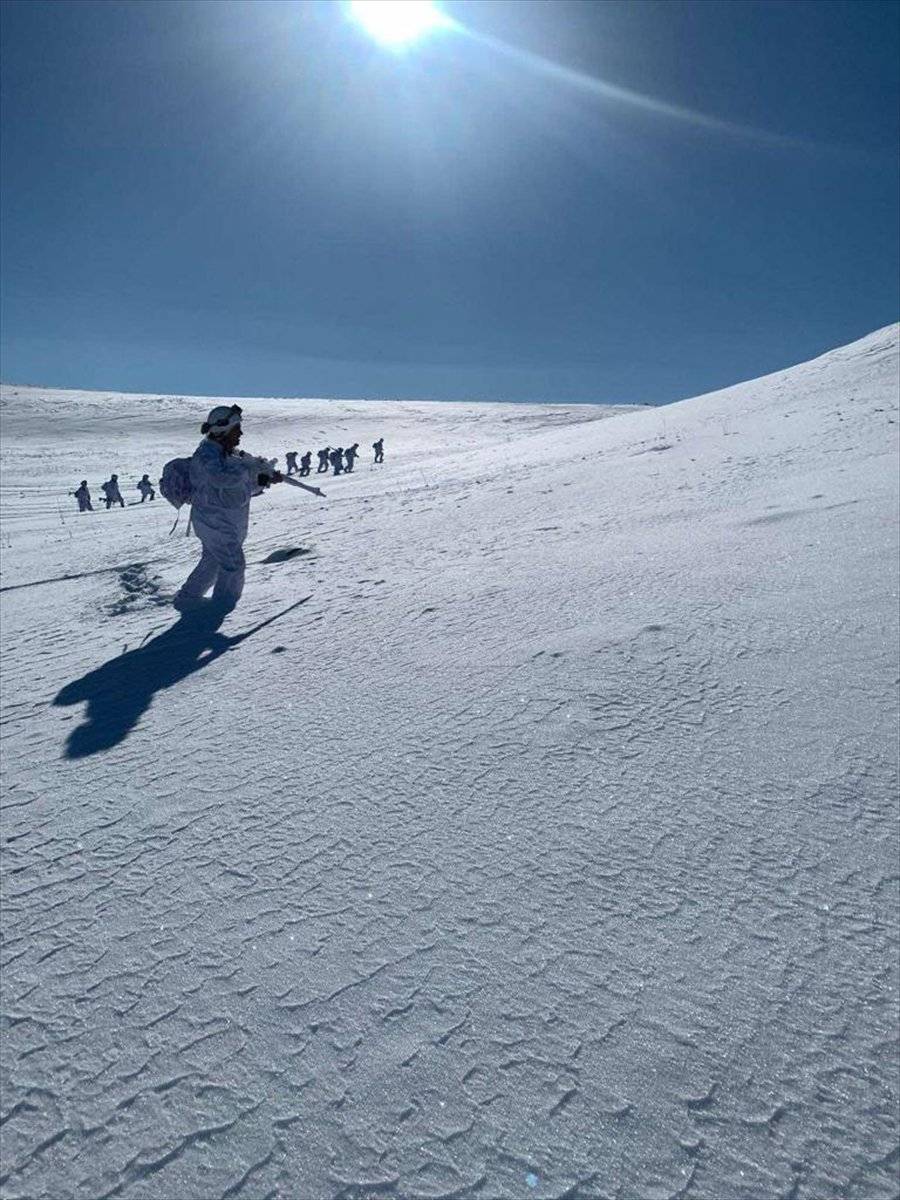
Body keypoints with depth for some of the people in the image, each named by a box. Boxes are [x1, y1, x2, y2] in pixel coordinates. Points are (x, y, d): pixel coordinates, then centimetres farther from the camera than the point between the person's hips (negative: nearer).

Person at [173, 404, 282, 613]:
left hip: (226, 523, 10)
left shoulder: (227, 454, 11)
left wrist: (266, 479, -1)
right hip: (216, 523, -10)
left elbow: (245, 487, 15)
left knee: (212, 561, 22)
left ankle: (188, 598, 36)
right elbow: (222, 478, -40)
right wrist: (249, 466, -29)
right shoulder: (206, 454, -20)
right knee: (233, 565, 0)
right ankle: (221, 607, 16)